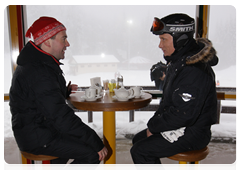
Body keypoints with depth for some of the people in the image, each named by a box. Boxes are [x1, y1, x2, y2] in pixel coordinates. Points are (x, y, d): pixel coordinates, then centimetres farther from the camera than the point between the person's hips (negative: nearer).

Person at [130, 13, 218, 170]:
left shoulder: (194, 70, -27)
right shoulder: (179, 61, 7)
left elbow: (183, 114, -29)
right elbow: (168, 101, 14)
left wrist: (153, 126, -15)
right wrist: (154, 123, 4)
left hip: (192, 133, -10)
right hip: (179, 125, 10)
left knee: (139, 151, -13)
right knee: (138, 139, 12)